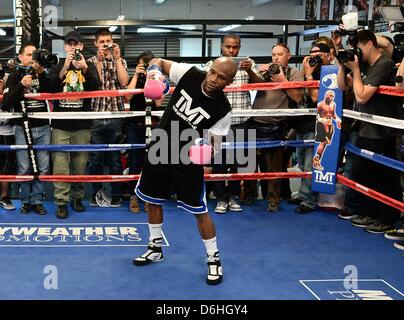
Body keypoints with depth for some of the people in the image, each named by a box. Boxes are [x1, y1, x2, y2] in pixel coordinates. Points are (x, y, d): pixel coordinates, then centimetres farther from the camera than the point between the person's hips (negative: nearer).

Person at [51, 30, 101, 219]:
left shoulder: (89, 66, 7)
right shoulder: (58, 65, 8)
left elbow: (96, 87, -10)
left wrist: (85, 69, -26)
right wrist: (64, 68, -18)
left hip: (82, 124, 0)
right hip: (60, 123, 0)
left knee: (80, 164, 6)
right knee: (61, 165, -4)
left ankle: (77, 197, 20)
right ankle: (61, 202, 1)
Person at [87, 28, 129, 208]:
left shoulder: (120, 61, 10)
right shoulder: (91, 61, 8)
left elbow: (124, 82, -8)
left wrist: (117, 58, -7)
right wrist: (99, 61, -9)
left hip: (115, 116, 0)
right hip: (96, 116, 0)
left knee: (115, 158, 5)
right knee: (96, 158, 6)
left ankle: (116, 195, 14)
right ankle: (97, 193, 18)